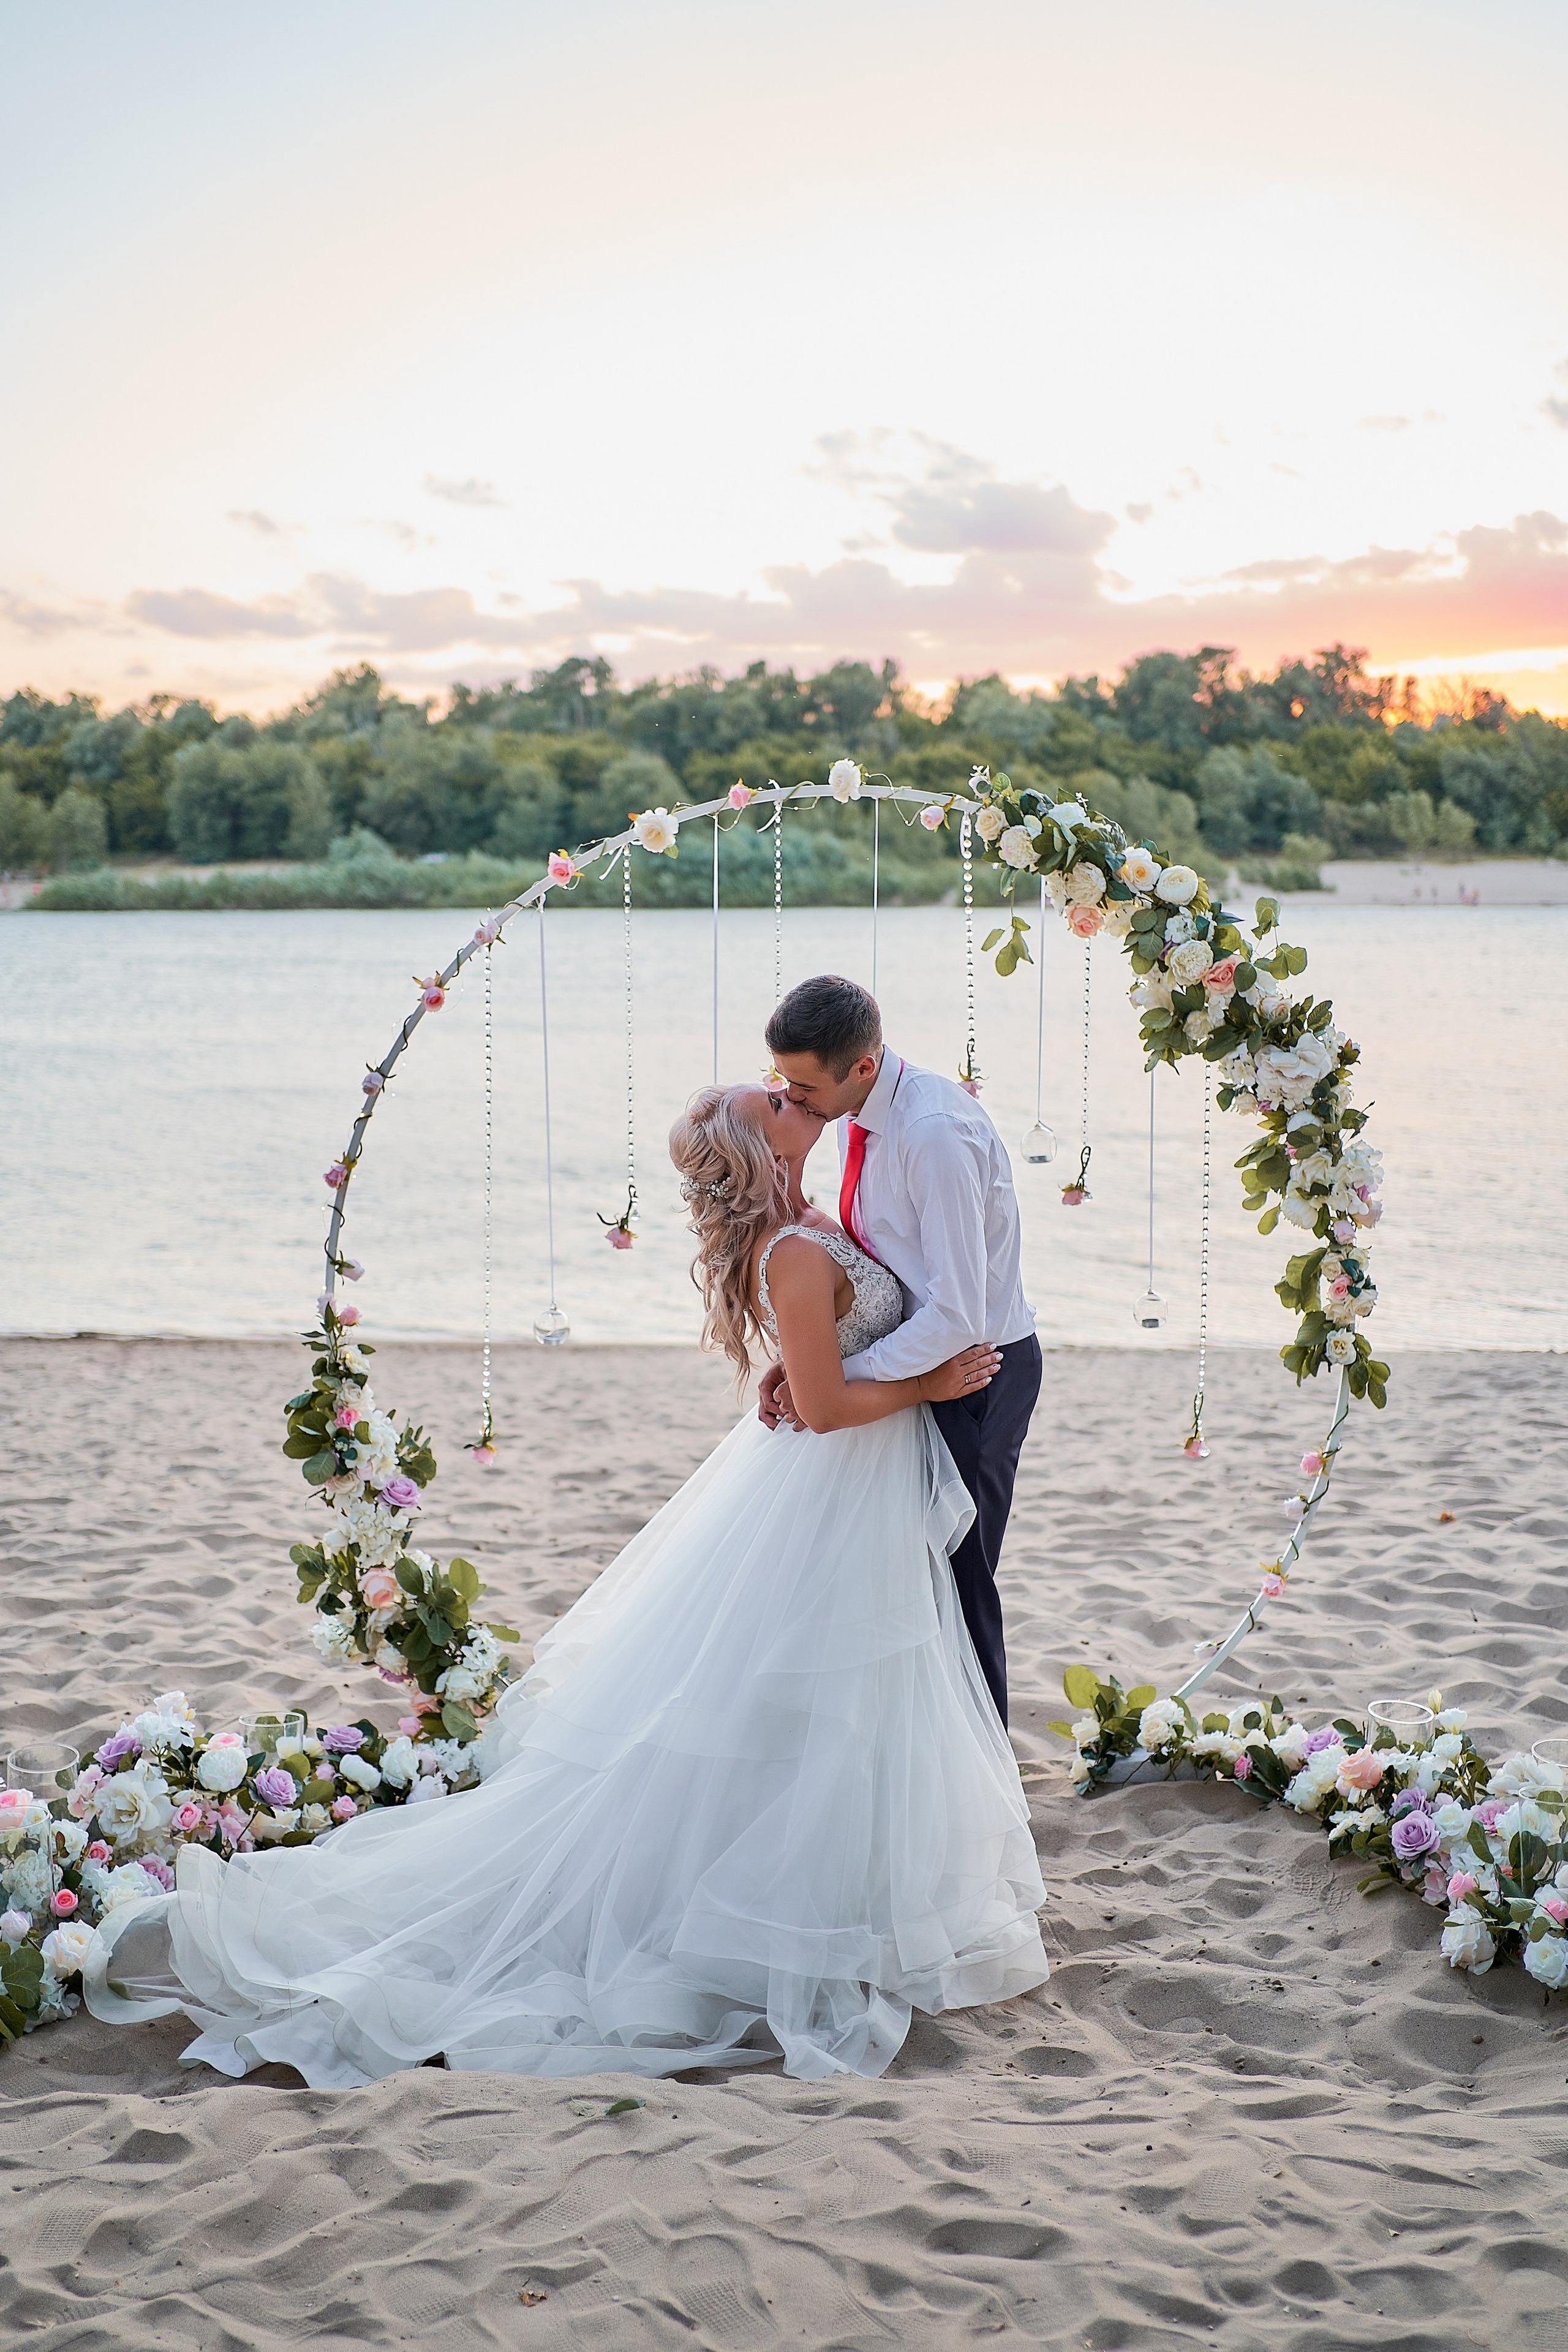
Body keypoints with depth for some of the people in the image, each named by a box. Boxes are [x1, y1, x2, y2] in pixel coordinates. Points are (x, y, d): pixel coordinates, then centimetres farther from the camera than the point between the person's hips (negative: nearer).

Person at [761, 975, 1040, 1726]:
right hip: (922, 1355, 9)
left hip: (975, 1373, -9)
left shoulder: (935, 1132, -30)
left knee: (957, 1578, 3)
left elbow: (957, 1312, -31)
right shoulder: (859, 1110, -2)